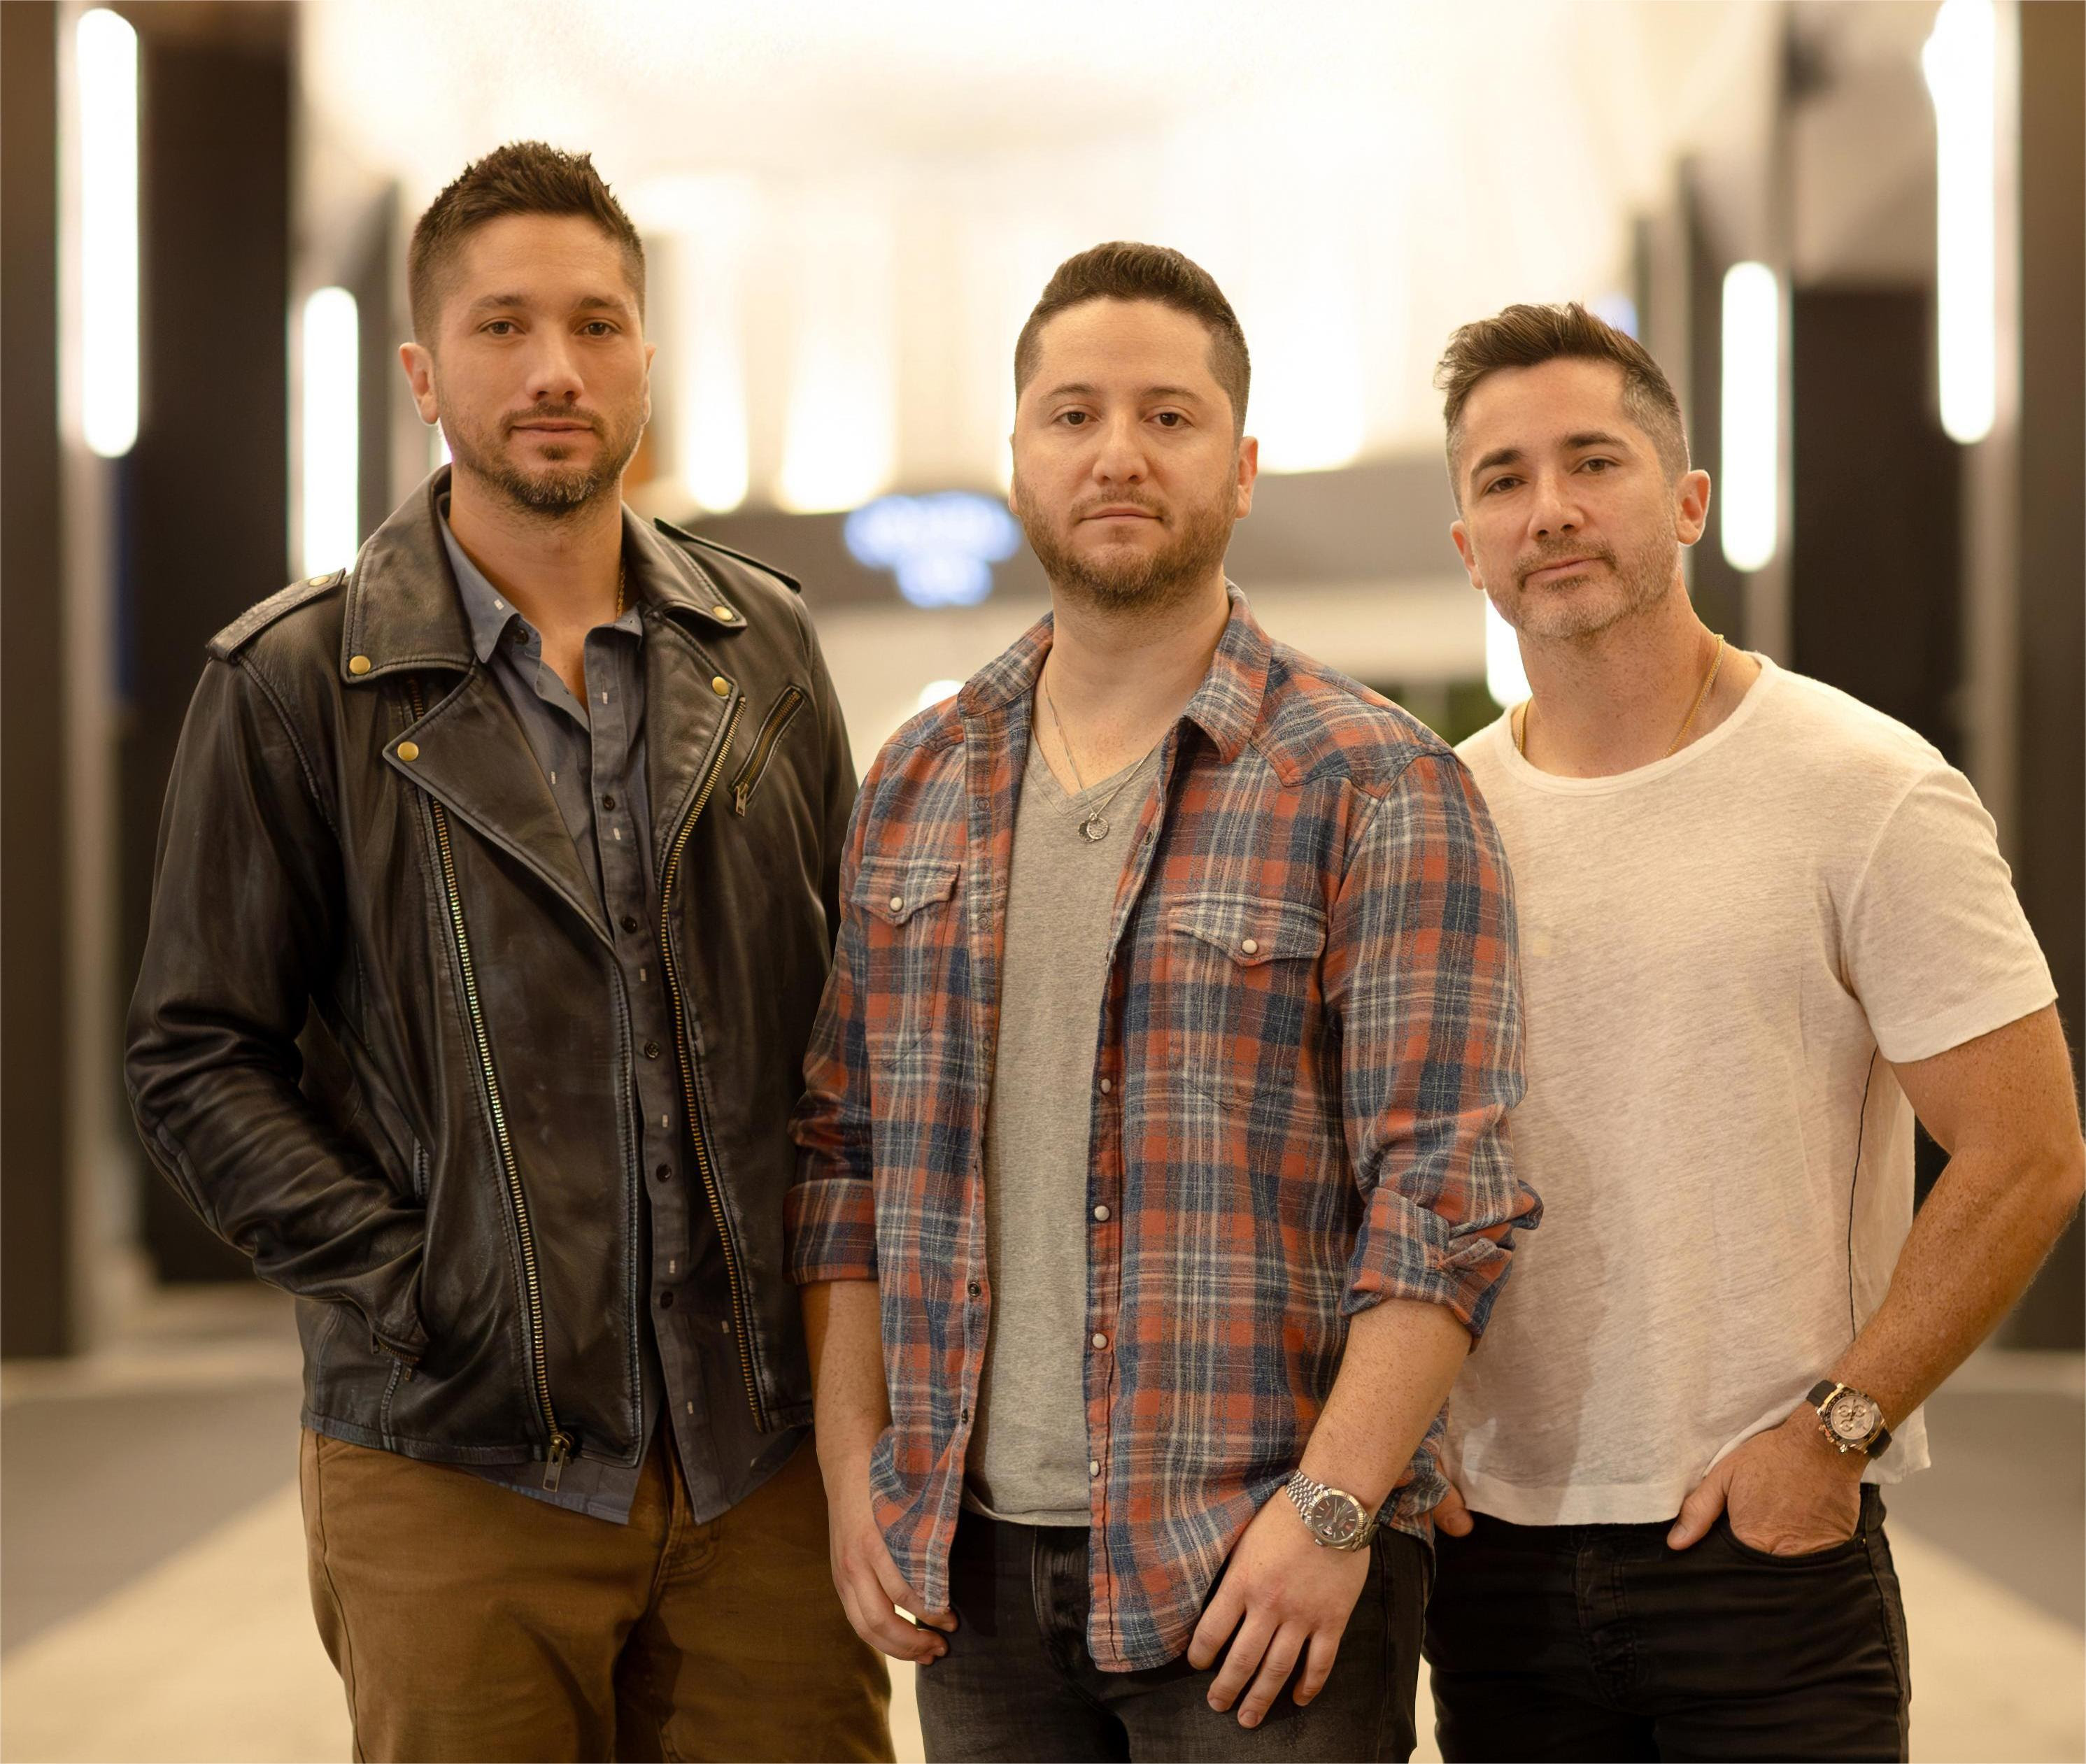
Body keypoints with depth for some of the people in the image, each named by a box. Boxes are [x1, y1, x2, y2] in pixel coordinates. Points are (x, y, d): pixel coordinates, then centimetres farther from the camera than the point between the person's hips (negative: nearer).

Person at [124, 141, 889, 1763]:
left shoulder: (763, 646, 10)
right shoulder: (293, 682, 0)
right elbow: (198, 1062, -1)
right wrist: (413, 1287, -11)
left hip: (769, 1459, 3)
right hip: (459, 1464, -2)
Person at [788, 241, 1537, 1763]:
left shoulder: (1376, 785, -6)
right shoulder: (917, 785, 10)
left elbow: (1443, 1195, -11)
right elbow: (844, 1152, 12)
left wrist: (1333, 1506, -17)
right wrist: (855, 1467, 5)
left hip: (1265, 1578, -4)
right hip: (976, 1561, 4)